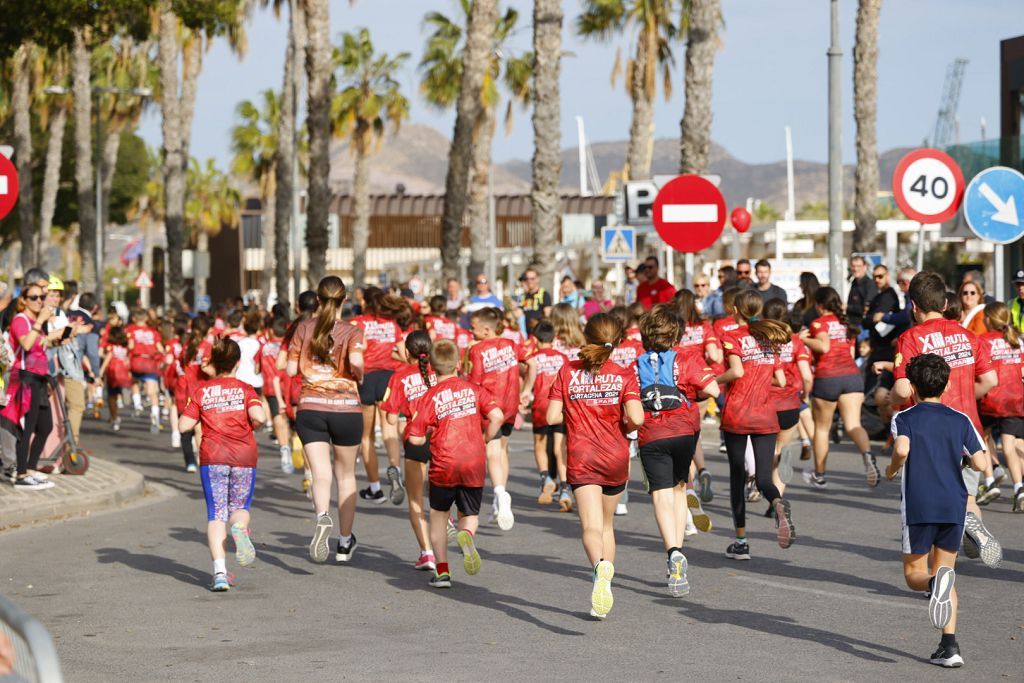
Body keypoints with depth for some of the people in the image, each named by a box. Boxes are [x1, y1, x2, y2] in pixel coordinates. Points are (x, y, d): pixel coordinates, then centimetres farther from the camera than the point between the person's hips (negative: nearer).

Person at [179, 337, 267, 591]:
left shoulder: (201, 391, 5)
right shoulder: (245, 389, 3)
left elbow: (184, 425, -1)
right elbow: (259, 417, -14)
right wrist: (252, 425, 7)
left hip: (212, 457, 0)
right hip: (244, 456, 0)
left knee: (216, 514, 1)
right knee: (239, 507, 17)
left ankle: (219, 571, -14)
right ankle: (240, 528, -21)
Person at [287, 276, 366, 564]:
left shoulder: (304, 328, 3)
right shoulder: (351, 331, -4)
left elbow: (291, 369, 3)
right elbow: (356, 360, -21)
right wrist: (358, 375, 0)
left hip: (310, 408, 1)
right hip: (346, 410, -1)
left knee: (321, 475, -6)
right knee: (346, 475, 16)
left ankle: (323, 517, -39)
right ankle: (344, 543, 26)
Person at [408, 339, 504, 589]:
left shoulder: (430, 396, -3)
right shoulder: (474, 389, 4)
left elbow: (415, 438, -7)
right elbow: (497, 416, -8)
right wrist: (485, 441, 7)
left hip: (444, 465, -1)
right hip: (475, 464, 2)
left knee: (438, 514, 18)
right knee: (470, 514, 16)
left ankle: (442, 571, 12)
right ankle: (467, 534, -20)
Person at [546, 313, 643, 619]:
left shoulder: (568, 372, -1)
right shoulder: (624, 375, -3)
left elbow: (553, 417, -5)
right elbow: (636, 418, -15)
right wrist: (625, 427, 7)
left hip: (581, 459, -1)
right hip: (616, 458, 2)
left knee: (591, 527, -13)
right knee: (607, 525, 20)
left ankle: (601, 566, -43)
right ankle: (604, 583, 22)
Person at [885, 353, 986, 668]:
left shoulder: (904, 418, 1)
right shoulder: (960, 420, 8)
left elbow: (902, 449, -20)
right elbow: (980, 463, 0)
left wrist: (891, 469, 0)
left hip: (919, 508, -3)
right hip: (954, 506, 3)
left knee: (914, 573, 9)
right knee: (945, 572, 14)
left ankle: (935, 583, -29)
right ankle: (949, 646, 0)